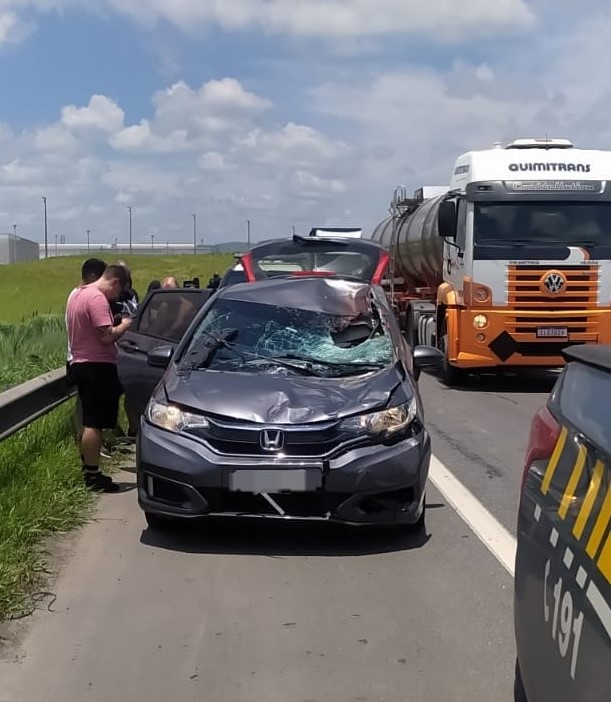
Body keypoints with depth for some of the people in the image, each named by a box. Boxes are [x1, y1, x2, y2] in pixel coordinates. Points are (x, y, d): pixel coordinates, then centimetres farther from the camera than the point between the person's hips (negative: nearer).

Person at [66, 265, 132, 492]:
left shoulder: (77, 295, 16)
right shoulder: (97, 298, -16)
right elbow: (107, 336, -23)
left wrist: (116, 326, 17)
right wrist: (124, 326, -6)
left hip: (80, 363, 10)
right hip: (98, 365, -10)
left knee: (88, 422, 16)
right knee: (94, 423, -7)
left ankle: (88, 470, 23)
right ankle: (93, 476, -4)